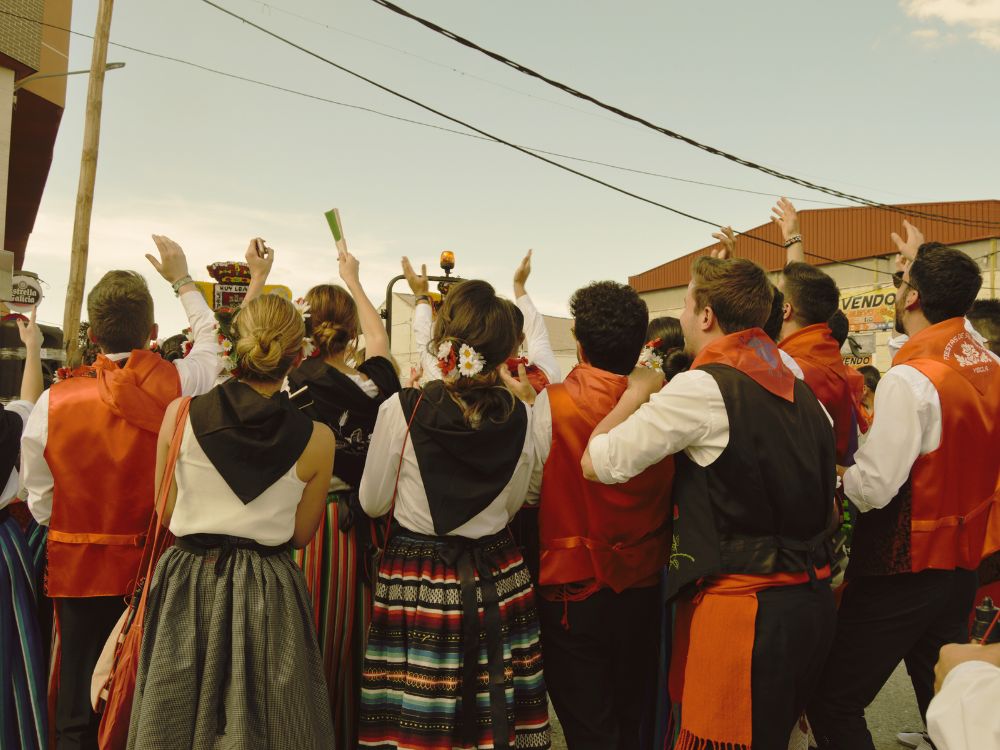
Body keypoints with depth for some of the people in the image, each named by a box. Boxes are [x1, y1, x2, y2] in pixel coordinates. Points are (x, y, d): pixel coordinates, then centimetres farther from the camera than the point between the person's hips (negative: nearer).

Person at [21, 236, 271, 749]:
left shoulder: (53, 403, -9)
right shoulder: (182, 384, -11)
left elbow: (41, 503, 1)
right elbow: (217, 341, 13)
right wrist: (182, 280, 26)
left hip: (80, 572, 0)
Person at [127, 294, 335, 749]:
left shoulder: (180, 414, -8)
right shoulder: (316, 439, -11)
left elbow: (166, 514, 2)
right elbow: (301, 535, 0)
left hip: (186, 583, 2)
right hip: (268, 595, -1)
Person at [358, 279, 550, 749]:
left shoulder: (402, 410, -15)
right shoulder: (518, 416, -7)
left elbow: (373, 503, -2)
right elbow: (512, 505, 8)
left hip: (416, 580, -2)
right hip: (498, 581, 3)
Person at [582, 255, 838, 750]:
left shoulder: (702, 386, -14)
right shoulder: (799, 390, 10)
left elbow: (596, 462, -9)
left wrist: (637, 391, 4)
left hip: (741, 611, -8)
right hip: (812, 602, 9)